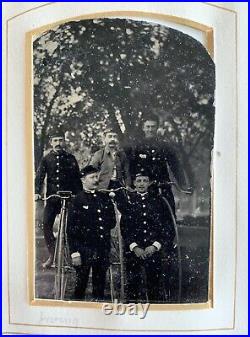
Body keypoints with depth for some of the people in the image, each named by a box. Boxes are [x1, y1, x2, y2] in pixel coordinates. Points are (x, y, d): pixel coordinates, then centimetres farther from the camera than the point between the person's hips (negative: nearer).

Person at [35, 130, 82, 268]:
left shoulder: (71, 158, 6)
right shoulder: (46, 159, 6)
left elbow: (77, 178, 7)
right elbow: (39, 176, -2)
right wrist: (37, 192, -18)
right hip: (52, 197, 1)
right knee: (46, 224, -5)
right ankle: (52, 255, 9)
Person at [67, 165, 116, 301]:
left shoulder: (105, 197, 9)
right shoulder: (78, 200, -4)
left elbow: (112, 222, 17)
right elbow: (71, 229, -7)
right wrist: (74, 253, -12)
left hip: (103, 249, 4)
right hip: (84, 249, -4)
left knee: (99, 284, 13)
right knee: (81, 283, 4)